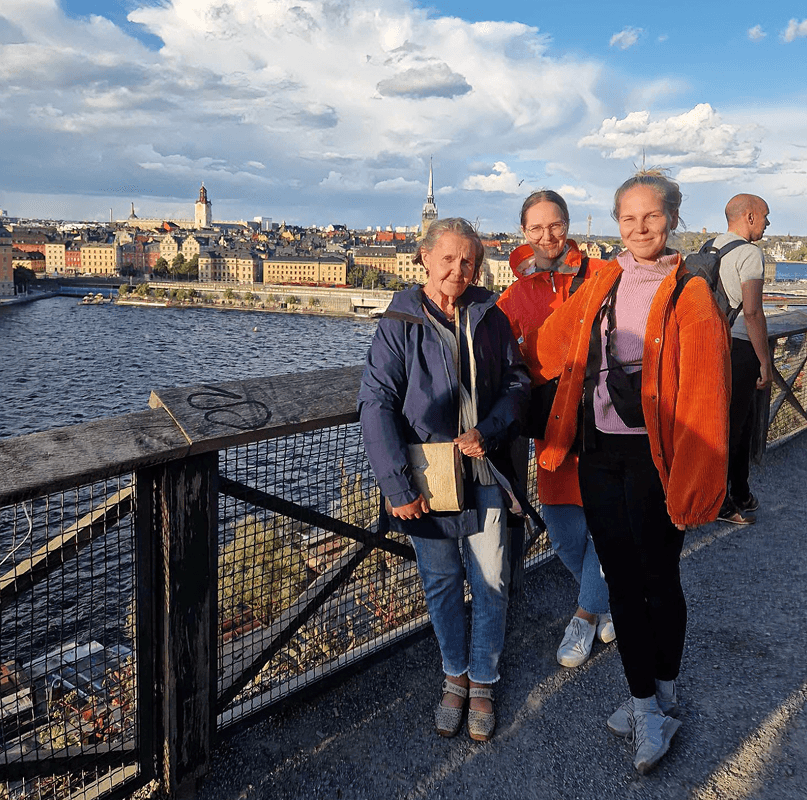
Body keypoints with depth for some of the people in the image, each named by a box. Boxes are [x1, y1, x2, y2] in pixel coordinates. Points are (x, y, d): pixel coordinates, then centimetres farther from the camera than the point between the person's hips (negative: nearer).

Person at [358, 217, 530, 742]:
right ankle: (455, 677, 34)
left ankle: (483, 683, 28)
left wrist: (487, 431, -13)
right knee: (442, 584, 13)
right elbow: (376, 404, -11)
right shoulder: (400, 324, -7)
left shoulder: (490, 318, 1)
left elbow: (518, 382, 6)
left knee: (492, 585, 7)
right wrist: (398, 485, -17)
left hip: (483, 473, 2)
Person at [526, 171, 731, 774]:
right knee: (622, 579, 12)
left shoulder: (690, 294, -7)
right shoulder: (601, 284, 7)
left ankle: (663, 693, 34)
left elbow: (704, 400, -11)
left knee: (659, 579, 9)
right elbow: (550, 346, 20)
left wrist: (690, 484, -14)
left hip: (652, 457, -4)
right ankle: (647, 704, 28)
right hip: (598, 453, 4)